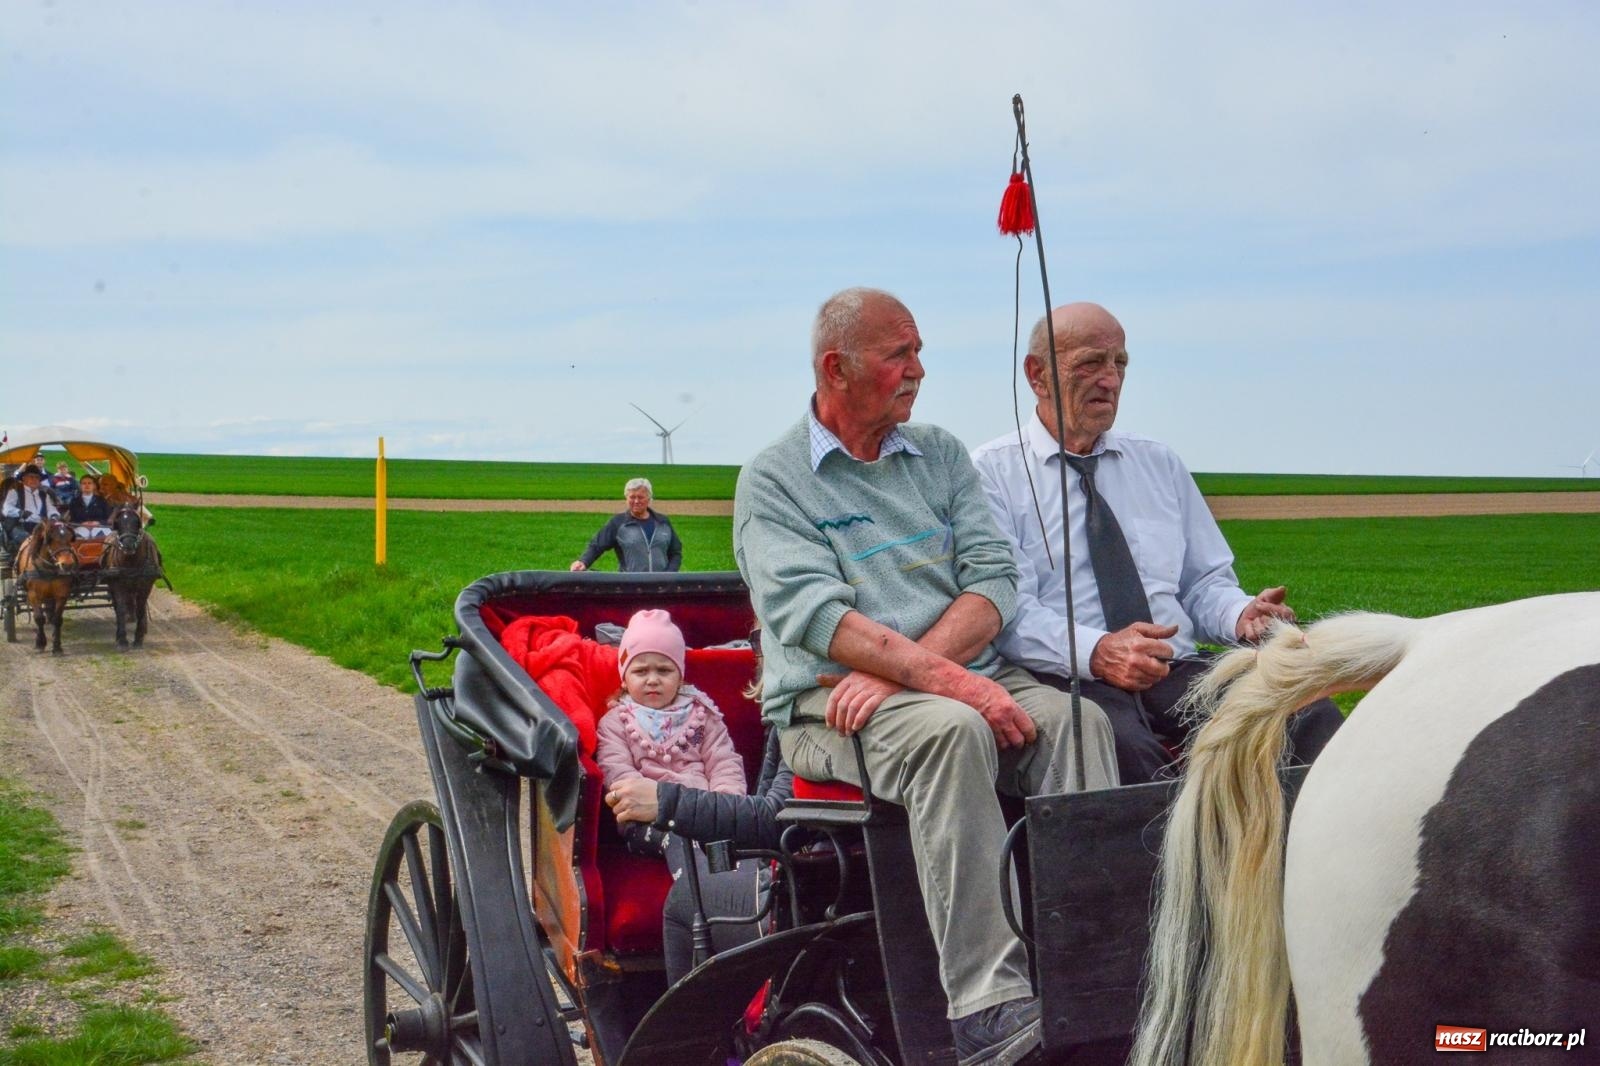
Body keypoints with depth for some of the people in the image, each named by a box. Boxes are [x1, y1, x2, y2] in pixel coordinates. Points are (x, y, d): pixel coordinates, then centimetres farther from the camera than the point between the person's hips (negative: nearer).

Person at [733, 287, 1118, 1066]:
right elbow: (814, 614, -12)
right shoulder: (774, 480, 3)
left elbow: (993, 577, 5)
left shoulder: (940, 455, 18)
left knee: (1075, 717, -23)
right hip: (831, 704, -4)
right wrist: (943, 678, -24)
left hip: (968, 682, 5)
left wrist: (902, 666, -13)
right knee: (953, 730, -34)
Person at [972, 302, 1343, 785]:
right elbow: (1008, 609, -8)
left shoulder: (1160, 464, 23)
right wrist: (1096, 653, -25)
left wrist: (1241, 615, -3)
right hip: (1068, 681, -5)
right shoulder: (992, 472, 5)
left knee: (1311, 715, -24)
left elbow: (1204, 582, 22)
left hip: (1179, 673, 5)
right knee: (1123, 743, -39)